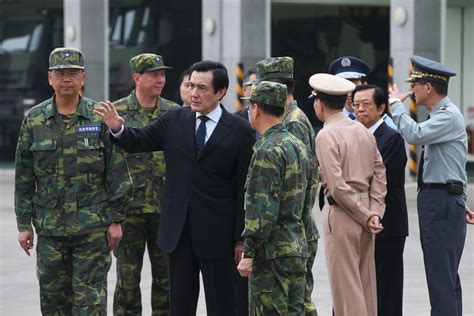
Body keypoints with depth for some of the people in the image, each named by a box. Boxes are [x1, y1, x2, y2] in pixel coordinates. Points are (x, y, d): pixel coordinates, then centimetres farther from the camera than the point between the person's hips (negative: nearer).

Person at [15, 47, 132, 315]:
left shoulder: (101, 117, 0)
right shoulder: (34, 120, 5)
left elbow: (117, 172, 0)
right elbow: (24, 176, 8)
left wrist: (115, 219, -4)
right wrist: (24, 224, 4)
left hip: (93, 229, -2)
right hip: (50, 227, 2)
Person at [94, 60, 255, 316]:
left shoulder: (240, 130, -6)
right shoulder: (175, 120, 6)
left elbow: (244, 188, -6)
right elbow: (139, 141, 5)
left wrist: (241, 238, -7)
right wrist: (117, 128, -18)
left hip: (217, 233, -4)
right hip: (178, 229, 4)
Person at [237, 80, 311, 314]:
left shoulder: (268, 151, -15)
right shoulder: (298, 146, 14)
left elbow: (263, 209, -20)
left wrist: (248, 253, -17)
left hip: (272, 252, -9)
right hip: (297, 247, 9)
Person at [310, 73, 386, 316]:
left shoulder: (326, 136, -13)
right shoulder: (363, 131, 10)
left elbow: (337, 186, -17)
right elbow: (379, 174, 8)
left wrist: (366, 216, -10)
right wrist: (374, 212, 2)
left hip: (341, 213, -7)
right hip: (365, 209, 7)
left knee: (345, 284, -2)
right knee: (366, 282, 13)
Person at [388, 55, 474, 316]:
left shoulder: (448, 116, -14)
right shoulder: (441, 114, 18)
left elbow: (414, 134, -29)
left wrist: (397, 104, -14)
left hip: (441, 203, -10)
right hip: (437, 201, 10)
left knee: (441, 277, -11)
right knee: (447, 278, 13)